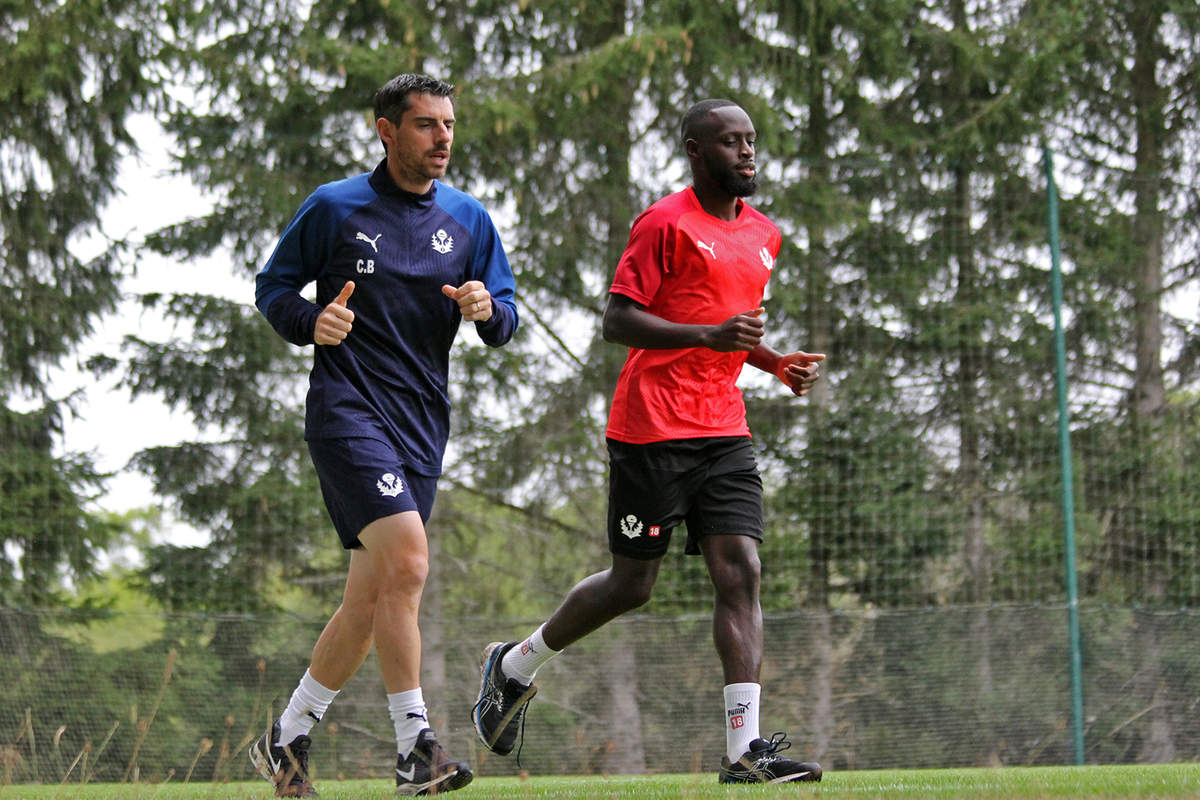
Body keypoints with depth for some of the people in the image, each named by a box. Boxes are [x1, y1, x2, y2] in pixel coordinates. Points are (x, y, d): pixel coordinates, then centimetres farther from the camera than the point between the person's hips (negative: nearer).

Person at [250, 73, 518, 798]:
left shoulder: (469, 219, 11)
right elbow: (273, 286, 8)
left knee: (370, 600, 6)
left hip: (422, 423, 5)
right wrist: (311, 323, -12)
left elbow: (507, 322, 13)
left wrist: (487, 309, -10)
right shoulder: (335, 208, 1)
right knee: (407, 557, -23)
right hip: (348, 410, -5)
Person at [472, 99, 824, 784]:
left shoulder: (764, 235, 17)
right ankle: (514, 666, 27)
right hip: (652, 426, -6)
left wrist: (776, 363, 13)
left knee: (741, 572, -9)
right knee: (632, 584, 2)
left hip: (724, 429, 6)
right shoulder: (666, 224, -8)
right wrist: (709, 334, -24)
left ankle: (746, 750, -16)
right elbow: (618, 319, -13)